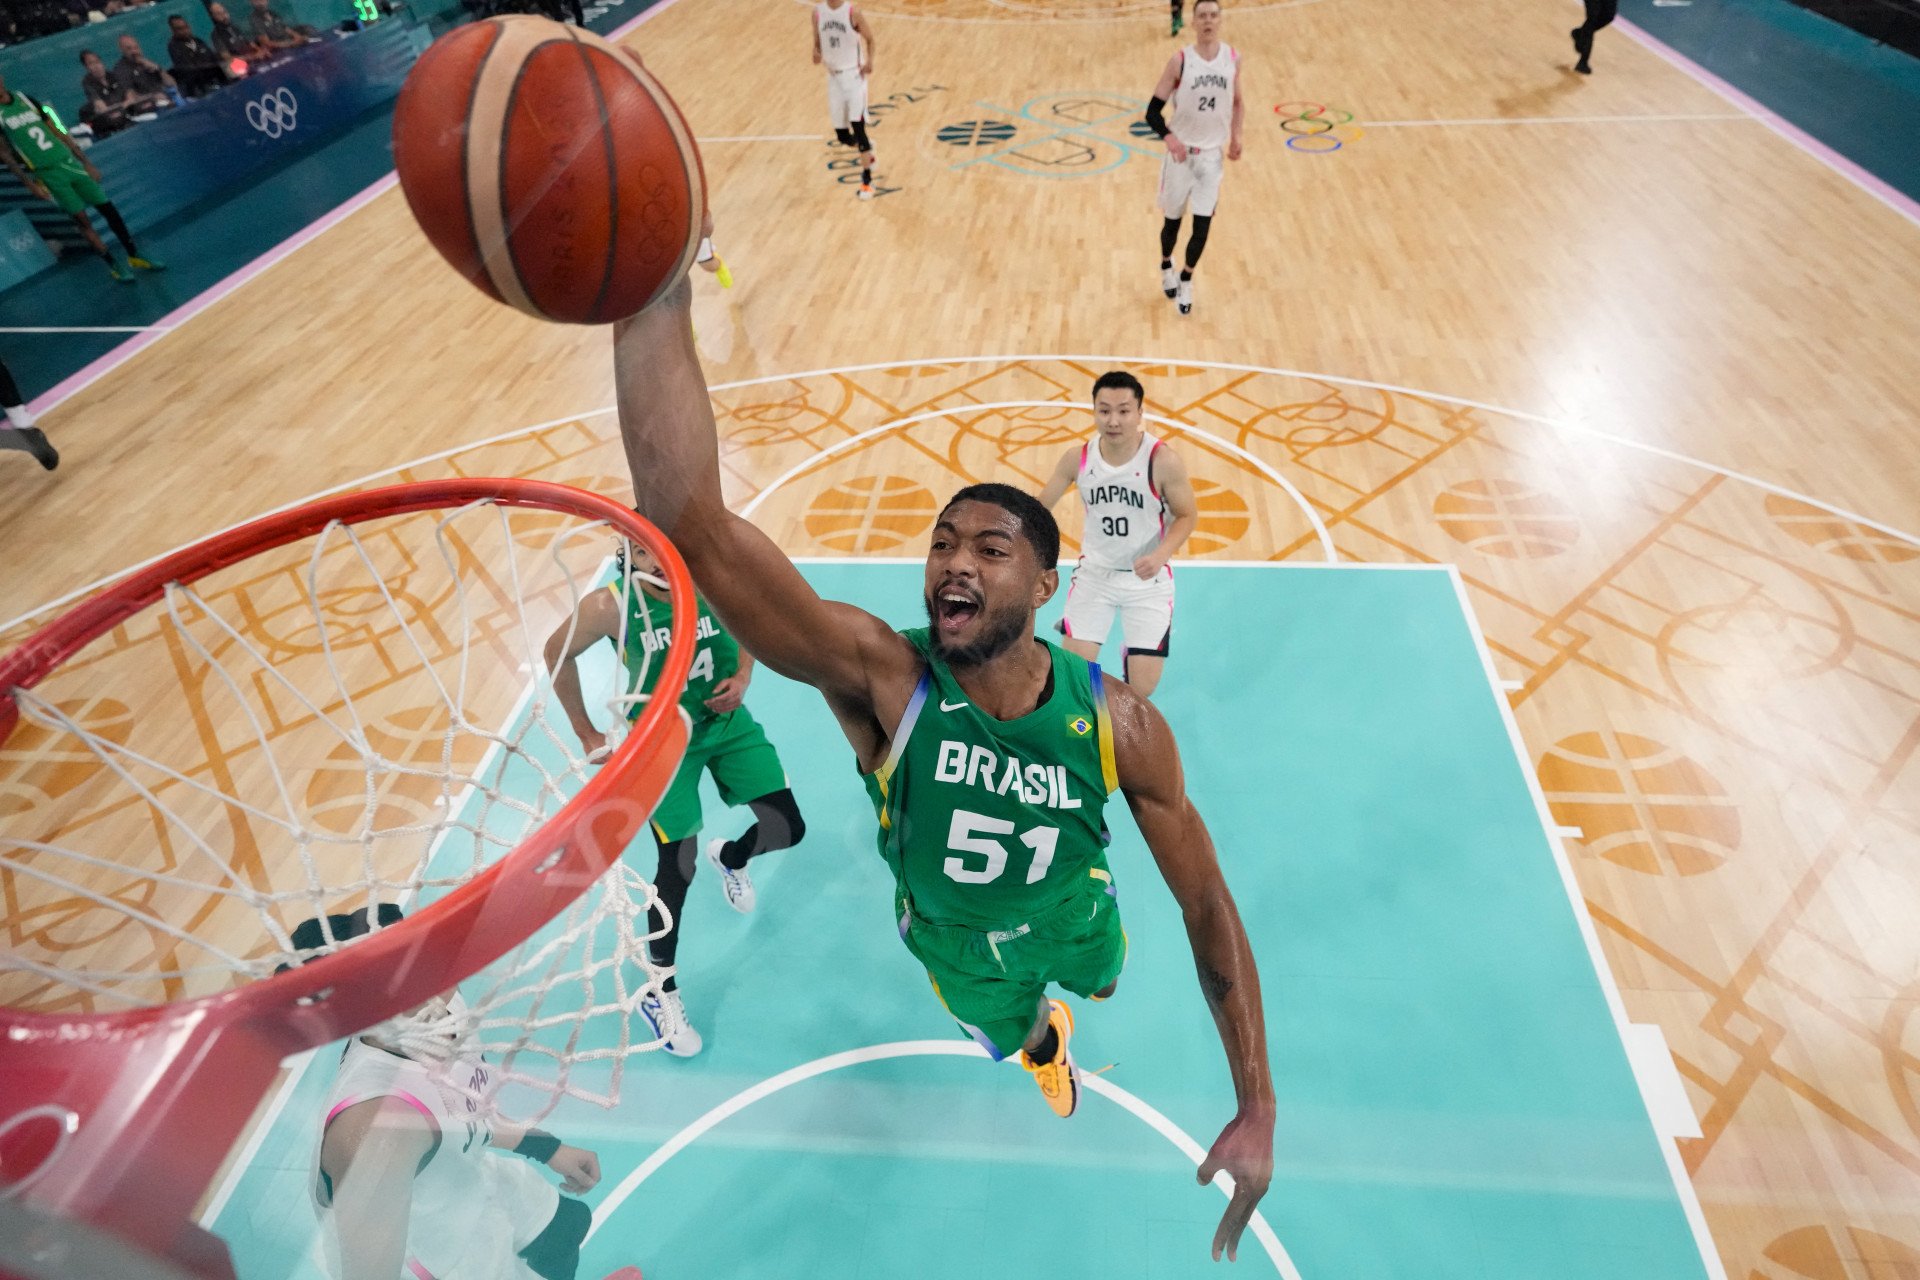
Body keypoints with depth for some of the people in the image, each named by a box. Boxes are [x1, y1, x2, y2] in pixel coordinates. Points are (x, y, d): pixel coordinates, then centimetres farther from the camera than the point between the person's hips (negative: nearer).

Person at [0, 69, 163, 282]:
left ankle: (134, 257, 8)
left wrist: (86, 162, 12)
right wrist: (30, 184, -11)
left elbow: (57, 132, 16)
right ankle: (113, 266, -1)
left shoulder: (25, 100, 12)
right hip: (48, 174, -4)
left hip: (69, 162, 4)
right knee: (82, 219, -7)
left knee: (107, 208, 1)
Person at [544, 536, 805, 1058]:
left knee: (788, 828, 2)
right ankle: (658, 992, 23)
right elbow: (557, 653, -6)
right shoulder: (611, 606, -24)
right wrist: (586, 734, -1)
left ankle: (731, 858, 42)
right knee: (678, 867, -2)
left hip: (727, 723, 3)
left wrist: (742, 675, -10)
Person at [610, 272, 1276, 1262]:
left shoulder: (1119, 724, -33)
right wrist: (656, 296, -67)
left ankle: (1058, 989, 76)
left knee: (1098, 983, 37)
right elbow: (690, 524, -56)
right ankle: (1043, 1040, 71)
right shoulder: (882, 683, -40)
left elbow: (1206, 903, -22)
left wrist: (1257, 1113, -24)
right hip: (955, 939, -1)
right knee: (1014, 1036, 31)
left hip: (1069, 908, 2)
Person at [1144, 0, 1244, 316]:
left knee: (1202, 224, -2)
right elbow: (1153, 111, -12)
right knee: (1172, 219, 11)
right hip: (1181, 151, -2)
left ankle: (1186, 279, 20)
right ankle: (1166, 266, 40)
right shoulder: (1180, 61, -11)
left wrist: (1235, 136, 4)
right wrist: (1169, 137, -29)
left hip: (1212, 153, 2)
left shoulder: (1233, 59, -1)